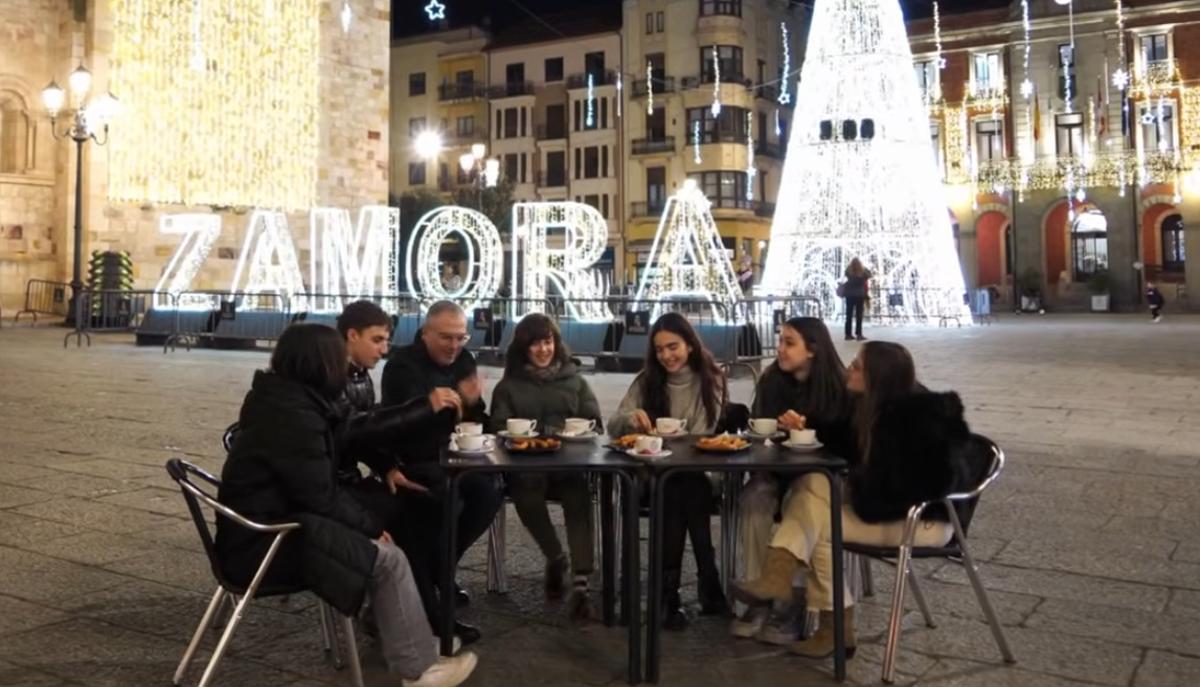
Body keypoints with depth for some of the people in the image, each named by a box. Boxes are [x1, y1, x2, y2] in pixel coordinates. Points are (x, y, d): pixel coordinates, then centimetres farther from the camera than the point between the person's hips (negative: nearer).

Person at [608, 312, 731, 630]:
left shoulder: (711, 379, 3)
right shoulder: (646, 380, 6)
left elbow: (703, 437, -4)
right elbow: (613, 426, 0)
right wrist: (631, 417, -23)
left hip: (698, 474, 0)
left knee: (682, 490, -33)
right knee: (677, 490, -32)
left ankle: (669, 590, -24)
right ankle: (706, 580, -23)